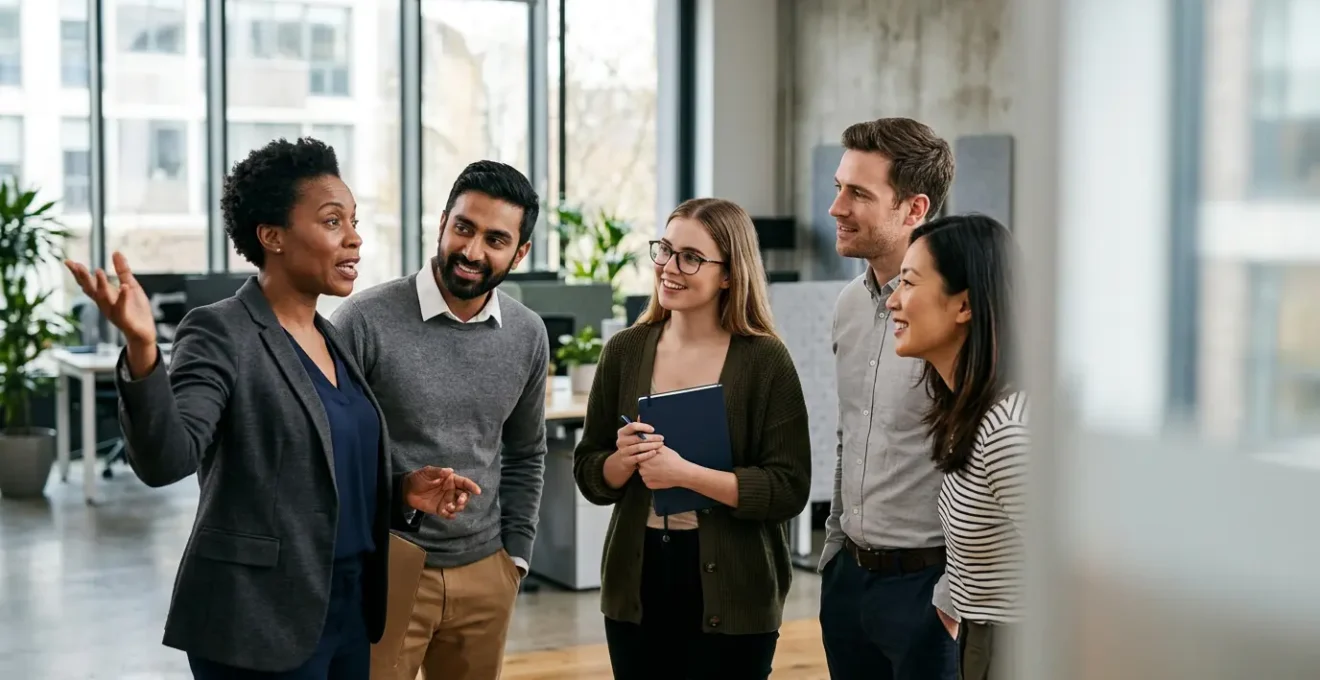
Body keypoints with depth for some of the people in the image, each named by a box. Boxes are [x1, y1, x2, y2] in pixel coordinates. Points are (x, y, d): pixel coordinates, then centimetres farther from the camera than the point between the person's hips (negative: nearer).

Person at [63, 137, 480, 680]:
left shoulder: (331, 338, 10)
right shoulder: (220, 333, -13)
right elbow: (164, 460, -26)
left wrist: (401, 489, 0)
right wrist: (141, 350, -41)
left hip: (349, 605, 8)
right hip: (261, 619, -8)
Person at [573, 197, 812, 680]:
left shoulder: (765, 360, -9)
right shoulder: (625, 351, 2)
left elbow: (789, 490, -13)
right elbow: (590, 476, 7)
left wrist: (686, 473, -21)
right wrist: (623, 462, -14)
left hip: (731, 591, -3)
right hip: (636, 583, 3)